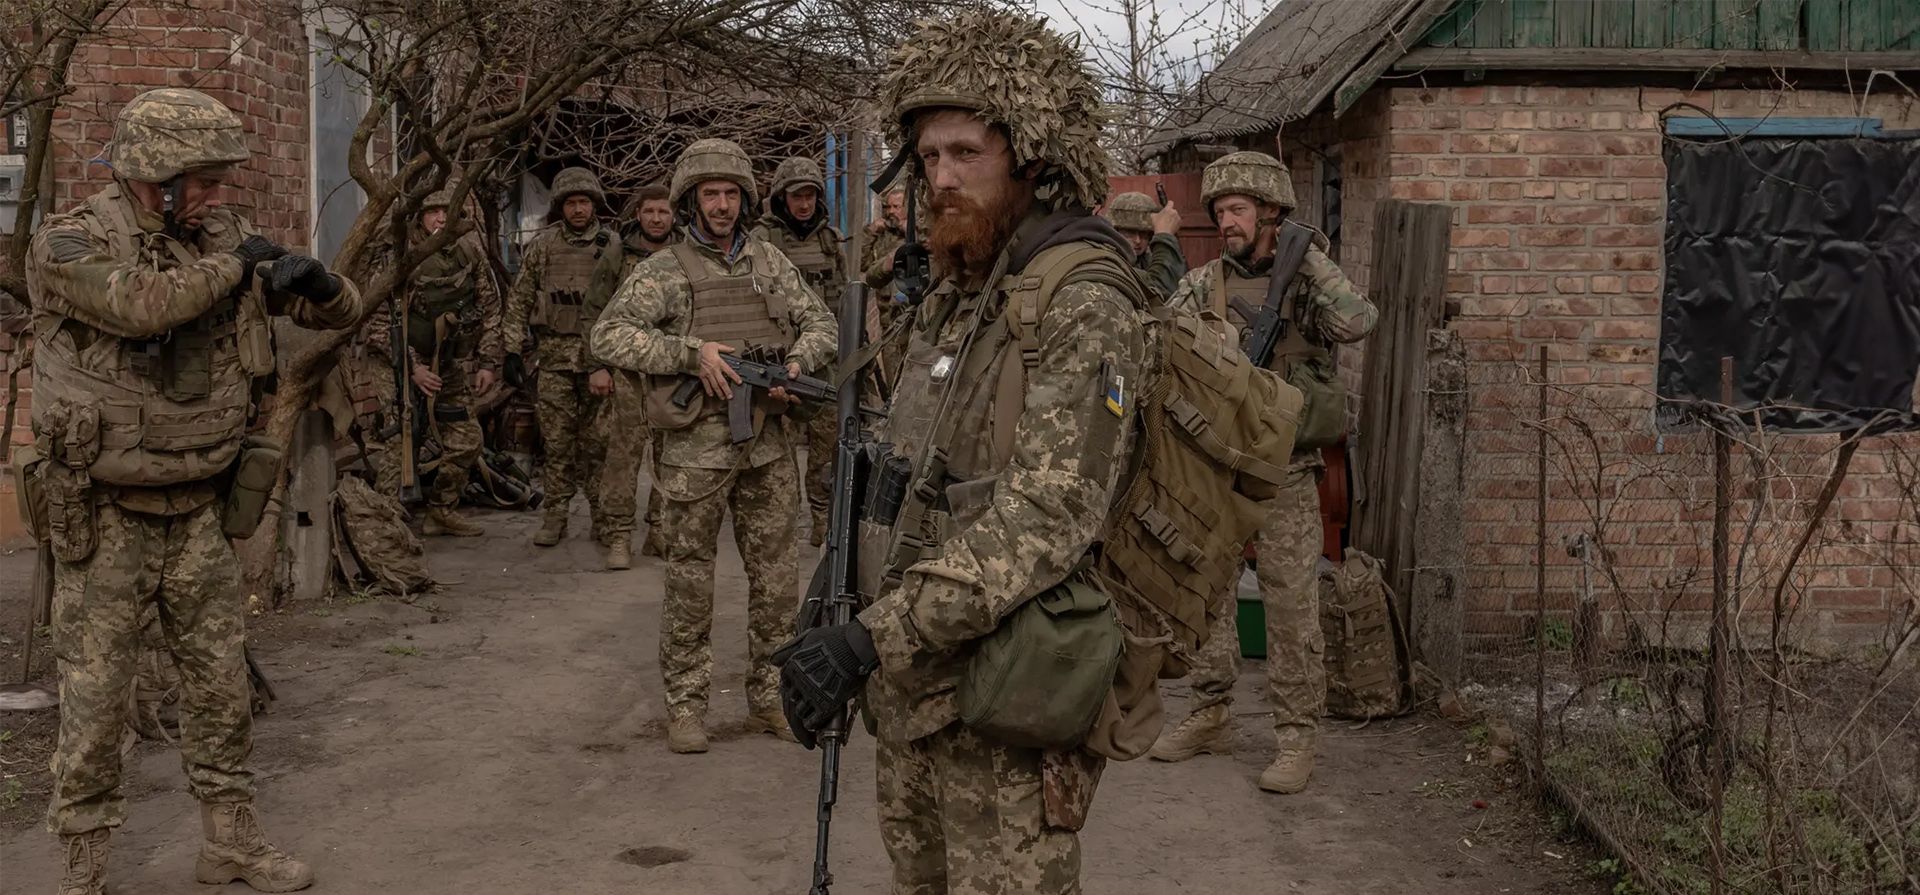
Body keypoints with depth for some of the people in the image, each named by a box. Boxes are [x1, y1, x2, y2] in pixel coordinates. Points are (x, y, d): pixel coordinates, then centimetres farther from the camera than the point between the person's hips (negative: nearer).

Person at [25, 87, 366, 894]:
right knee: (94, 696, 3)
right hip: (107, 518, -5)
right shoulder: (68, 245, -12)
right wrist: (237, 263, -19)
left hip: (202, 513, 5)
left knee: (221, 682, 12)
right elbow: (140, 304, -34)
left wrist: (314, 279, -16)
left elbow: (342, 314, 8)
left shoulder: (222, 238, 4)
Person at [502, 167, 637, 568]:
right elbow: (519, 299, 11)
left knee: (598, 441, -3)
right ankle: (554, 515, 19)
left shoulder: (612, 247, 3)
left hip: (600, 357, -1)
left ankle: (609, 525, -1)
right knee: (557, 441, 6)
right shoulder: (543, 245, 7)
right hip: (555, 356, 2)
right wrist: (512, 350, 5)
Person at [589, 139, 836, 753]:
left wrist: (795, 363, -9)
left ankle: (769, 697, 21)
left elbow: (820, 322, 13)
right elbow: (608, 336, -11)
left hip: (767, 443, 4)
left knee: (774, 576, 8)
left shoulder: (771, 262, 11)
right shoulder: (664, 271, -1)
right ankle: (685, 702, 14)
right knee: (690, 579, 3)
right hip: (696, 446, -3)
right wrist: (692, 352, -19)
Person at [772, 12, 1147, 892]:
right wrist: (840, 633, 12)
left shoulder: (1084, 309, -16)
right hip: (910, 683, 8)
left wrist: (871, 638, -30)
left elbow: (1045, 518, -26)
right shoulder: (948, 305, 12)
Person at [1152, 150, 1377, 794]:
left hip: (1284, 476, -3)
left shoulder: (1306, 285, 0)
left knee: (1291, 607, -2)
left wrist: (1310, 258, -14)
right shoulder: (1201, 284, 7)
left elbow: (1357, 324, -18)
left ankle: (1296, 736, 6)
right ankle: (1209, 717, 24)